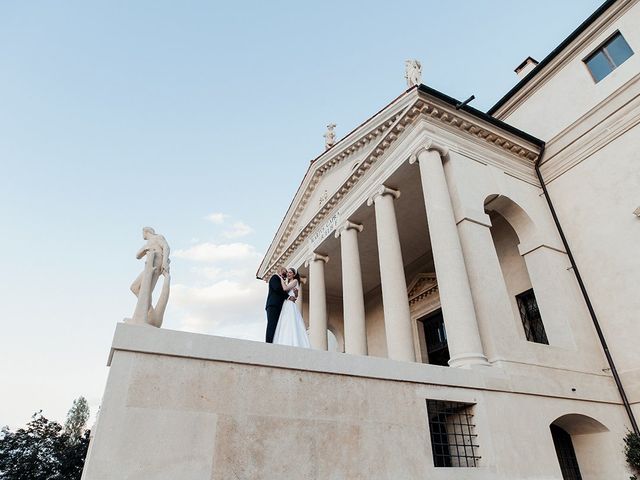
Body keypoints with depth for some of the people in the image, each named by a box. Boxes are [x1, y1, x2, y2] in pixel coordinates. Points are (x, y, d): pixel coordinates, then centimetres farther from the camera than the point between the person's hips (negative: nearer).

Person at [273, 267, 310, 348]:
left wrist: (281, 278, 2)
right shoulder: (287, 283, 29)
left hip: (290, 306, -7)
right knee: (285, 327, -5)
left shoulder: (295, 281, 6)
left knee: (290, 327, -20)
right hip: (285, 306, 7)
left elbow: (285, 288, -10)